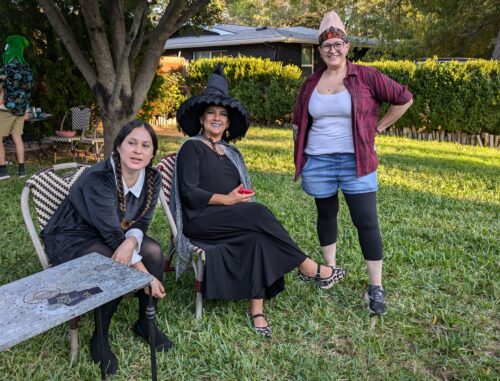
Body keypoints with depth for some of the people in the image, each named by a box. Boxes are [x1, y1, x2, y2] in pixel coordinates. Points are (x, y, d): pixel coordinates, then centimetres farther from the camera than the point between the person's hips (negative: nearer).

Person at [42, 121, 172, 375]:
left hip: (111, 235, 6)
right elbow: (112, 232, -31)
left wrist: (132, 241, -31)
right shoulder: (97, 178, -30)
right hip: (74, 239, -6)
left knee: (154, 251, -21)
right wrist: (145, 275, -30)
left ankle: (145, 323, -1)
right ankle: (100, 337, -7)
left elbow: (142, 221, -6)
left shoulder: (153, 177, -11)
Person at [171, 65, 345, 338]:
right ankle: (308, 268, -19)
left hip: (233, 220, 6)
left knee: (257, 234, -29)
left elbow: (242, 190, 20)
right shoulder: (192, 148, 1)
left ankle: (257, 309, -30)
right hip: (200, 221, -6)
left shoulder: (231, 153, 22)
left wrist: (243, 196, -4)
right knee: (257, 213, -30)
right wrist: (227, 200, -15)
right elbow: (189, 192, -9)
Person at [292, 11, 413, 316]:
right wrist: (302, 148, 9)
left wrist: (378, 127, 1)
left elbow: (405, 98, 2)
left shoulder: (366, 76, -4)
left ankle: (376, 287, 6)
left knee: (367, 222, -3)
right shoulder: (311, 83, 7)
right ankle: (331, 270, 34)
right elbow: (298, 121, 20)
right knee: (326, 215, 15)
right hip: (318, 163, 4)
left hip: (356, 163, -3)